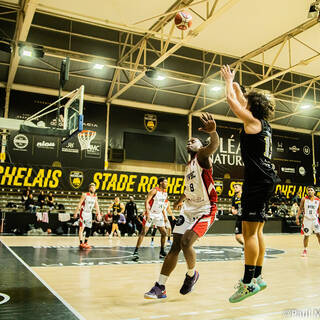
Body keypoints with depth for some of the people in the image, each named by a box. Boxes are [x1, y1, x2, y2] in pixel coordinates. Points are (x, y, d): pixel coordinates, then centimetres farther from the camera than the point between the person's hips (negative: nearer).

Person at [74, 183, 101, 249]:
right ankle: (81, 243, -15)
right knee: (82, 228, -11)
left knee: (89, 229, 7)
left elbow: (96, 206, 11)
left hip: (89, 214, 6)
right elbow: (79, 204, -11)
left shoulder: (95, 197, 7)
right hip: (83, 213, -6)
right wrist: (76, 213, -15)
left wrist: (98, 214, 4)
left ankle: (85, 243, 18)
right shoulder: (85, 195, -10)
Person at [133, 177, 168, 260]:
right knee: (143, 232, -9)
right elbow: (146, 201, -19)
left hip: (159, 215, 7)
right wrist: (147, 212, -30)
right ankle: (136, 252, -7)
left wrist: (164, 216, 15)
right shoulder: (154, 191, -14)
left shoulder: (165, 193, 8)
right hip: (151, 214, -7)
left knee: (164, 233, 5)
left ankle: (162, 252, 18)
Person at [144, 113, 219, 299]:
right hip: (188, 210, 8)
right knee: (175, 247, 1)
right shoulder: (189, 166, 17)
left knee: (186, 243, -22)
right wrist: (181, 200, 49)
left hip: (205, 210, -8)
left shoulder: (202, 156, -8)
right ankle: (160, 288, 6)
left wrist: (213, 132, -55)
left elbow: (214, 146, -33)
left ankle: (192, 274, 7)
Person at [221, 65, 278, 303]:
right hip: (266, 179, 9)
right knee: (257, 230, 12)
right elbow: (241, 100, 31)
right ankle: (257, 277, 18)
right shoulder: (264, 124, 17)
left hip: (258, 180, -9)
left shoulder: (253, 121, -6)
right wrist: (233, 84, 38)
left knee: (249, 231, -9)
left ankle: (249, 282, -6)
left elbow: (232, 100, 1)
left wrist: (229, 81, 17)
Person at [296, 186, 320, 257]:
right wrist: (297, 217, -4)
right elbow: (300, 209, 2)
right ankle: (305, 250, 21)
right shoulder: (304, 199, -2)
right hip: (306, 219, 0)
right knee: (306, 235, 5)